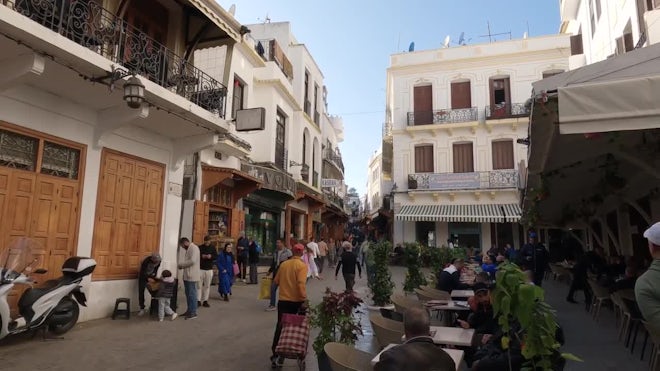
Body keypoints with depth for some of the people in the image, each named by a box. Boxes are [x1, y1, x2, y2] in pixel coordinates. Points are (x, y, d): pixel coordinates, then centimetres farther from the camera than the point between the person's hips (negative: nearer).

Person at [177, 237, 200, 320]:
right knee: (188, 294, 15)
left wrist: (182, 265, -11)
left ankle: (193, 313, 1)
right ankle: (189, 311, 25)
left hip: (192, 276, -10)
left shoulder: (194, 248, -13)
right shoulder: (188, 249, 18)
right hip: (187, 276, 10)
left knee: (192, 294, -4)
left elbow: (192, 261, -22)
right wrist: (181, 265, 4)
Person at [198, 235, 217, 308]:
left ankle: (205, 301, 13)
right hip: (200, 268, -2)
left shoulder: (213, 248, 4)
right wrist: (201, 256, -17)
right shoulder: (200, 247, -1)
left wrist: (211, 256, -16)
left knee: (207, 286, 6)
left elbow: (216, 256, 3)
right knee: (199, 285, -2)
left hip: (209, 269, 2)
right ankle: (198, 301, 3)